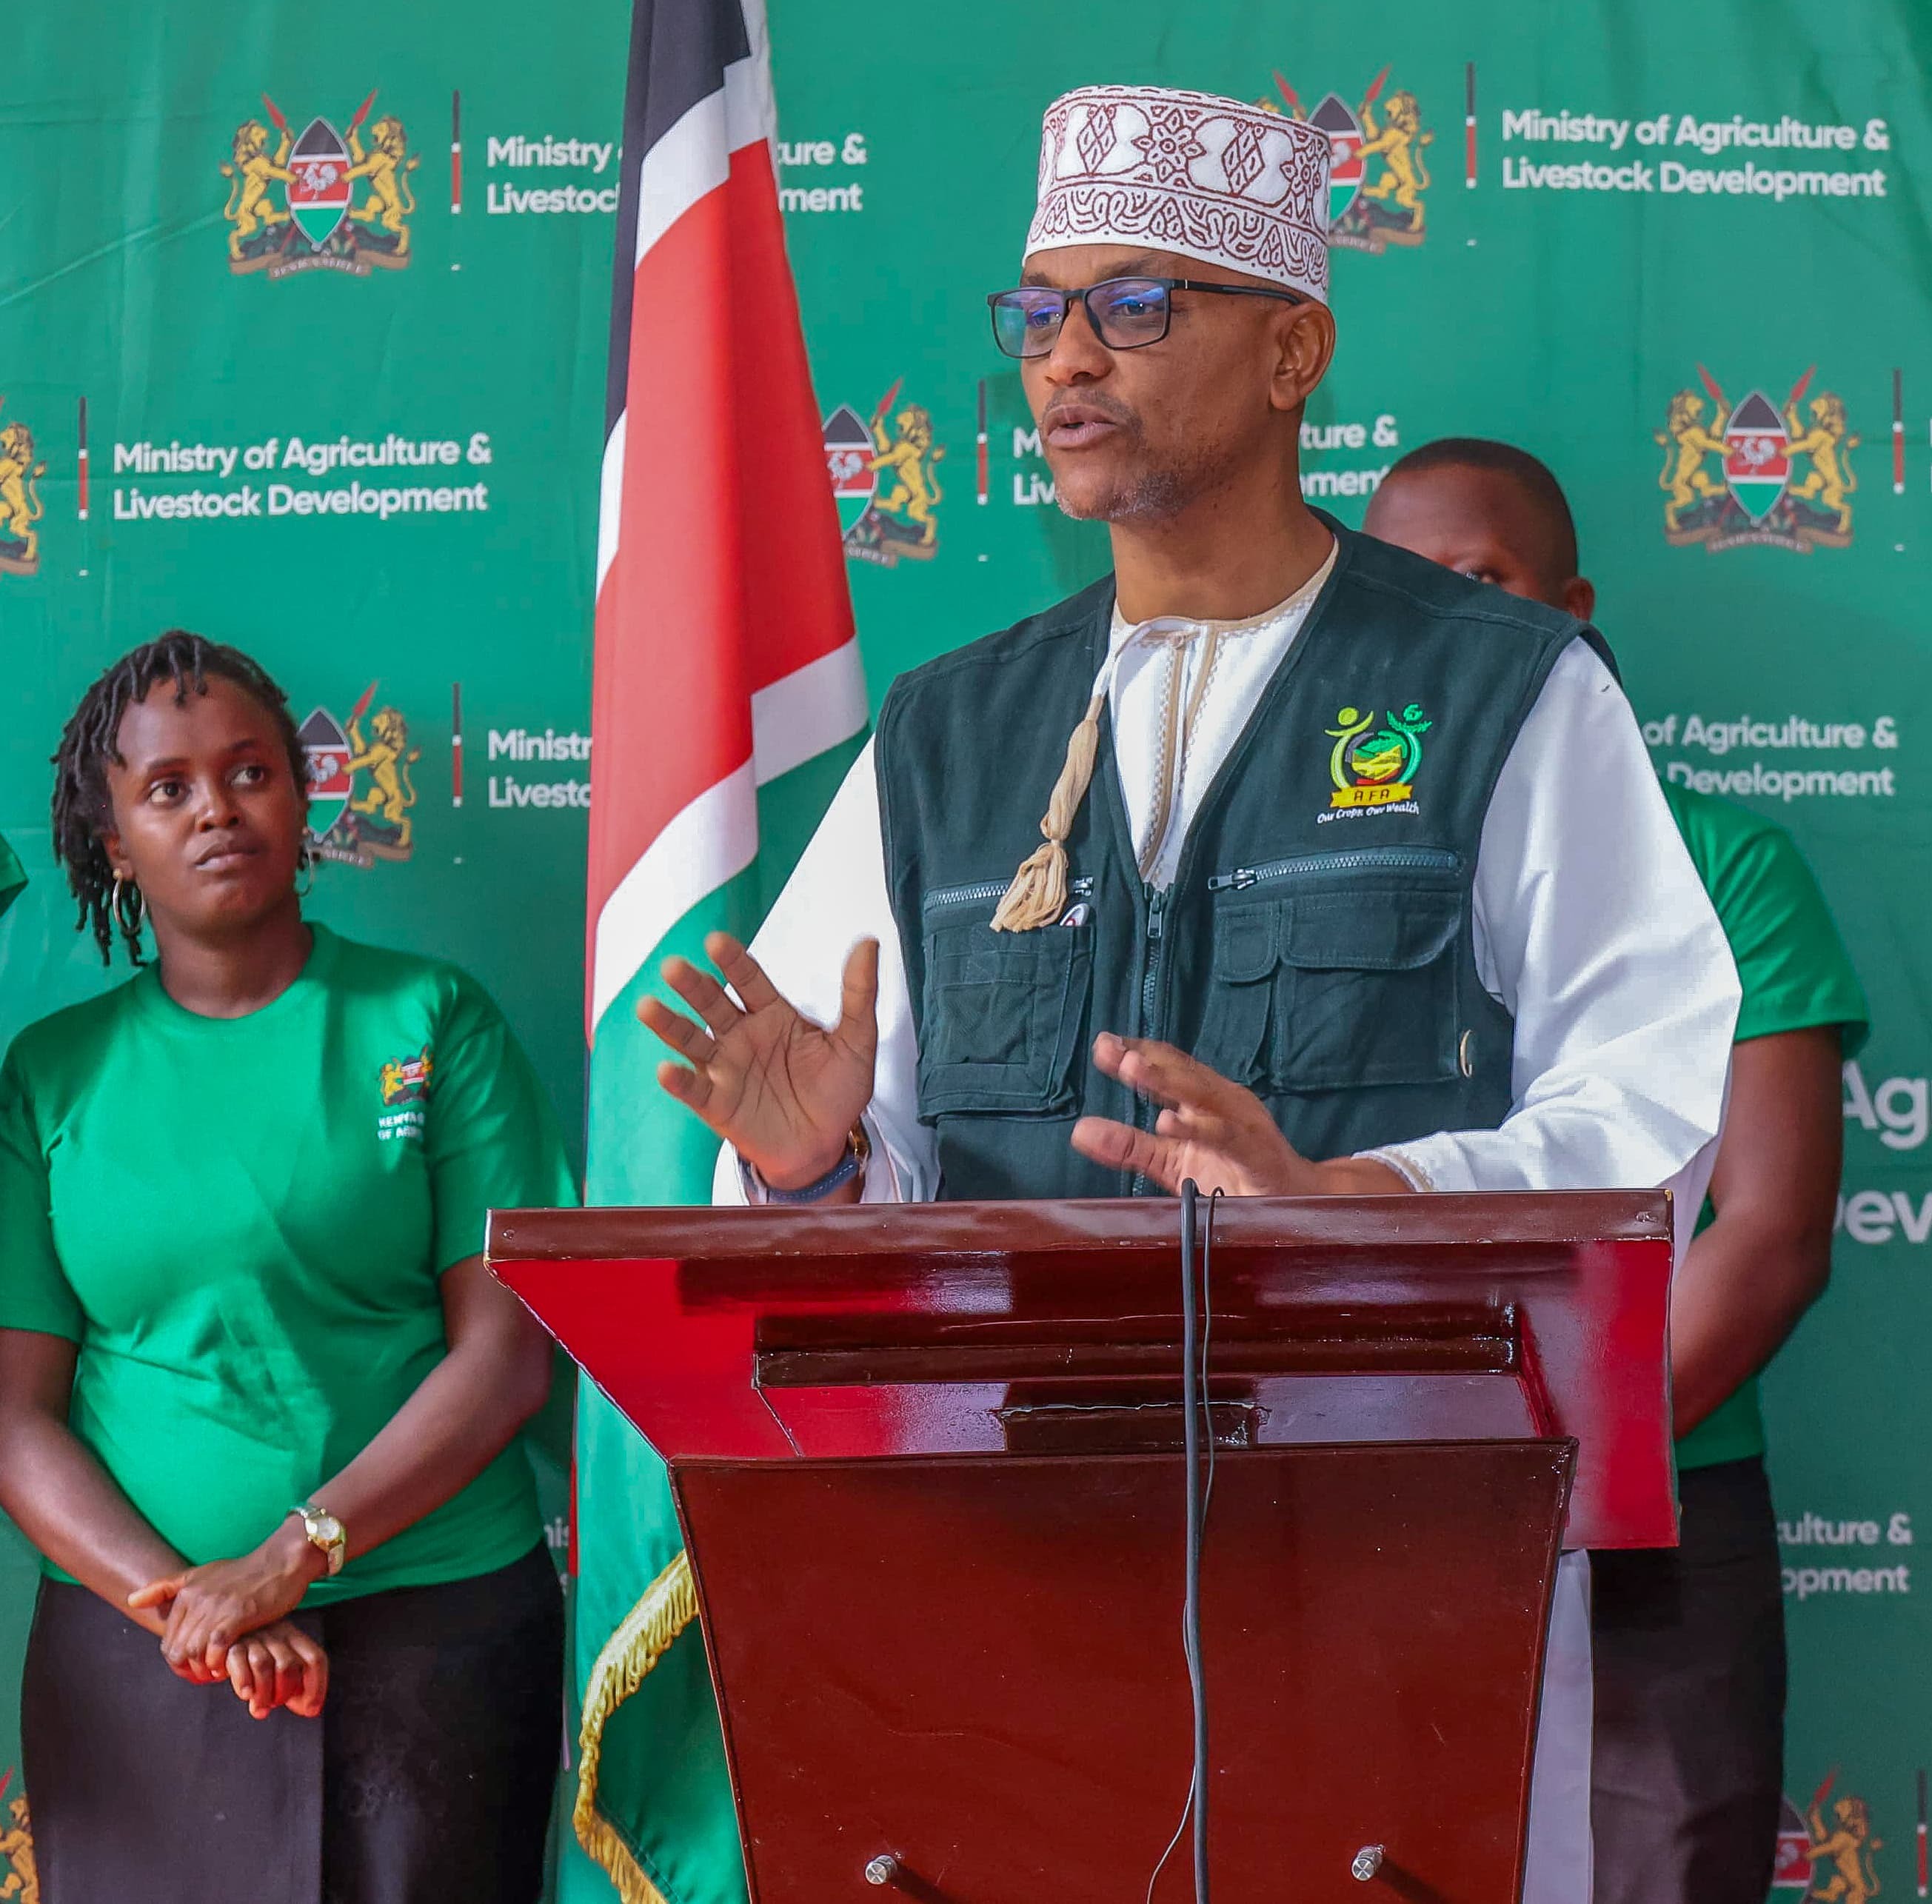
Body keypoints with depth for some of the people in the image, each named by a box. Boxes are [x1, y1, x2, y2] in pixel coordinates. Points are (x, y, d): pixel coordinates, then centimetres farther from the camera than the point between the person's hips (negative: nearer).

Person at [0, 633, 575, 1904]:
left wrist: (293, 1555, -15)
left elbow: (507, 1355, -4)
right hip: (129, 1647, 1)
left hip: (434, 1632, -1)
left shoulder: (430, 1022, 3)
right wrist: (181, 1605, -14)